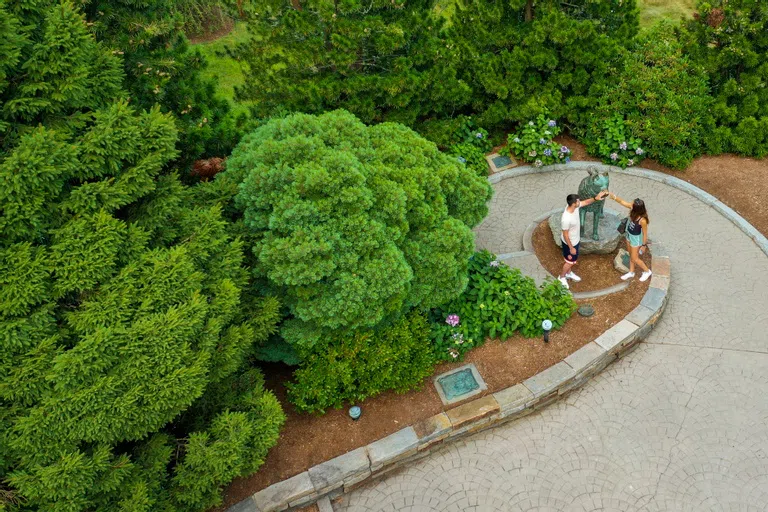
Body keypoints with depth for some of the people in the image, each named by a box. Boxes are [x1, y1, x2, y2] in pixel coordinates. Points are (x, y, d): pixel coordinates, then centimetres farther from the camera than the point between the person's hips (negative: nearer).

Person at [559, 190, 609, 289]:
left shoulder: (574, 207, -18)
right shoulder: (566, 219, -40)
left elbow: (586, 202, 3)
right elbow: (565, 235, -28)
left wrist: (596, 198, -14)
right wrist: (571, 248, -19)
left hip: (575, 239, 8)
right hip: (570, 242, -8)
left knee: (573, 260, 29)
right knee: (570, 261, 15)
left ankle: (569, 273, 53)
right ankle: (561, 277, 39)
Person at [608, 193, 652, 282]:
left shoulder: (642, 220, -36)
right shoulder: (633, 208, -21)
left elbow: (645, 233, -22)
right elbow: (622, 202, -11)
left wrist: (644, 245, -10)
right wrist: (614, 197, -27)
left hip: (636, 239, -7)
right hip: (629, 236, 7)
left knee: (634, 258, 12)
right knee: (631, 255, 24)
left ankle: (647, 271, 36)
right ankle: (631, 272, 44)